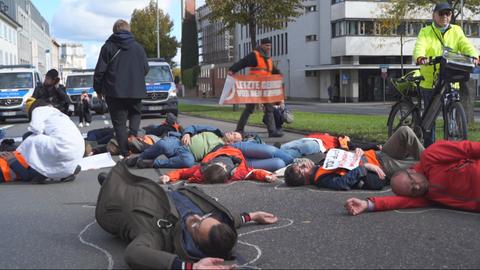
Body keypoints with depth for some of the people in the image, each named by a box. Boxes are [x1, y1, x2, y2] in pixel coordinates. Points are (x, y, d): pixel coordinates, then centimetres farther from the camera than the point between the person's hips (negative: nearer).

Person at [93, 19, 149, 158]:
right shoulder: (138, 47, 5)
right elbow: (146, 69, 8)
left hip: (115, 91, -2)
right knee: (135, 114, 23)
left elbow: (100, 70, -4)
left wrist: (98, 88, 9)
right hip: (136, 90, 2)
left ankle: (126, 152, -3)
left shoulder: (108, 47, -3)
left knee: (119, 122, 3)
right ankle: (133, 135, -3)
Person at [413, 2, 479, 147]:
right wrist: (420, 58, -39)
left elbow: (465, 45, -6)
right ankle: (429, 147, 16)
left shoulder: (456, 31, 11)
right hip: (429, 81, -1)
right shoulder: (425, 32, 5)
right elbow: (420, 46, -15)